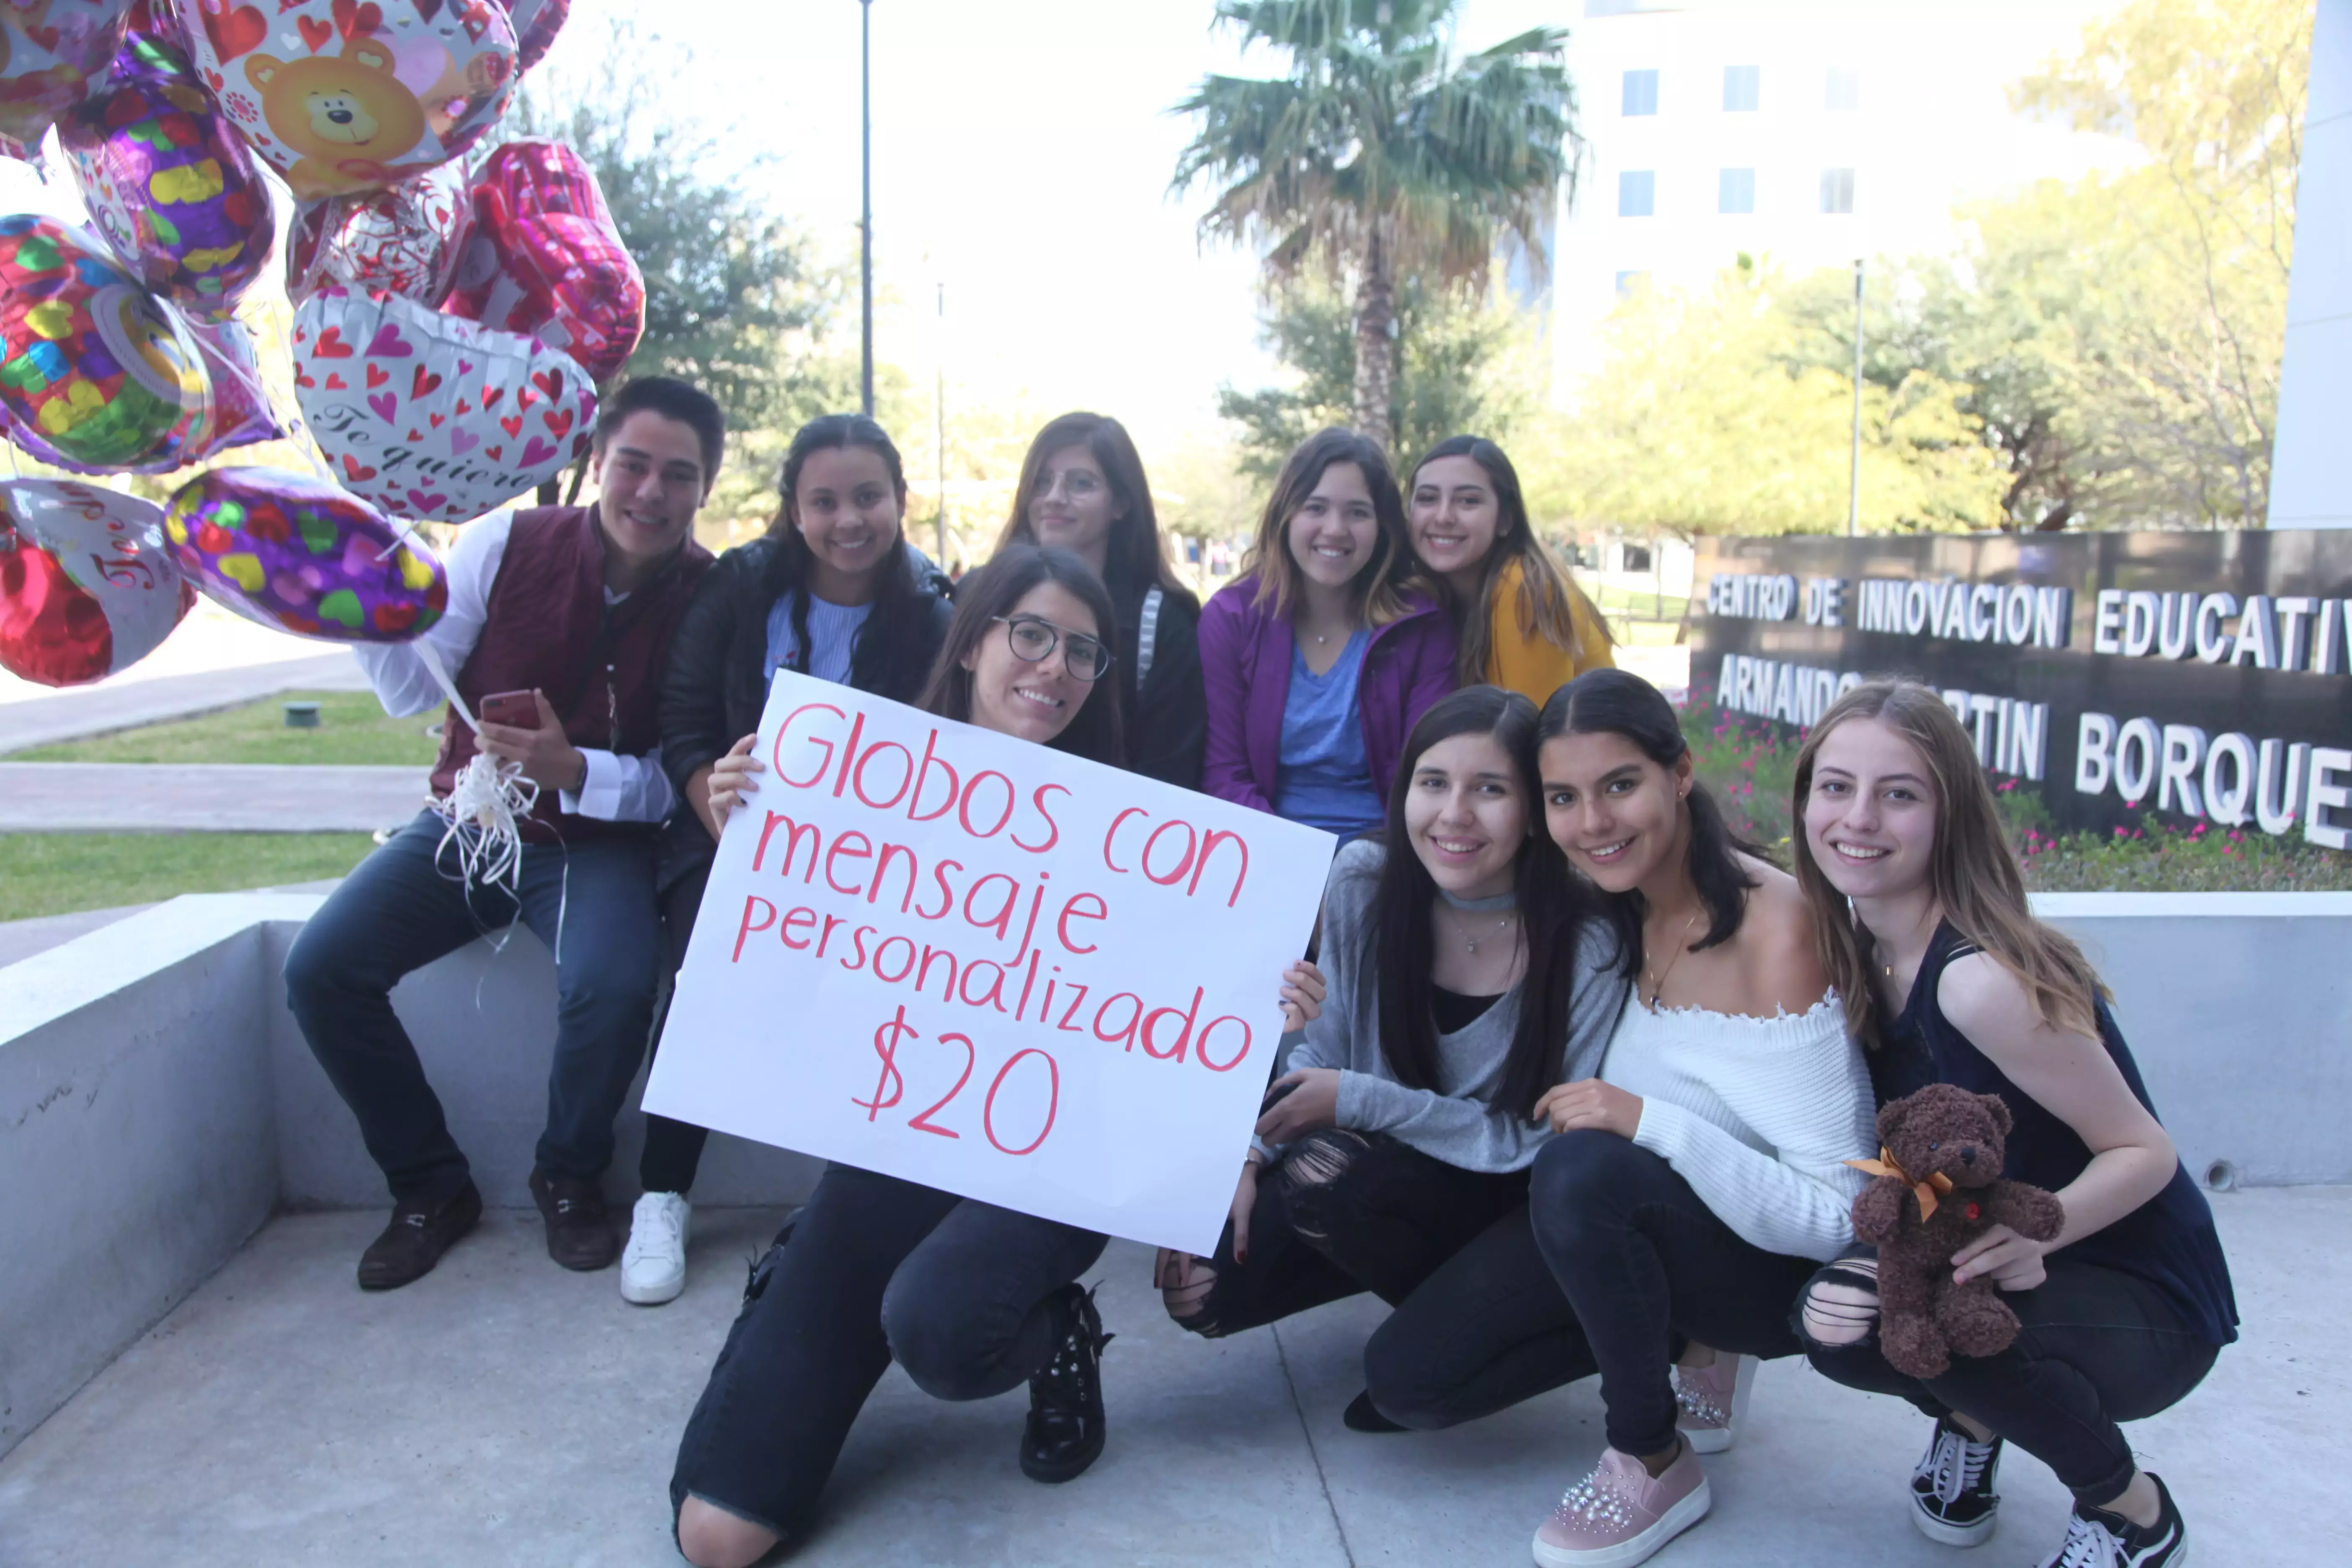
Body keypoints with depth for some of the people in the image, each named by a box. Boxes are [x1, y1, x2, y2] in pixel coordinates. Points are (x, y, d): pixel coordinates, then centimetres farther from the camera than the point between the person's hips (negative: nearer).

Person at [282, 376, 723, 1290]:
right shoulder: (508, 544, -7)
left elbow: (678, 780, -12)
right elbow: (413, 689, -3)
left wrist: (576, 771, -30)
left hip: (595, 840, -3)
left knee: (615, 985, -31)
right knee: (320, 970, -14)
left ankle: (569, 1177, 0)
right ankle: (431, 1186, 7)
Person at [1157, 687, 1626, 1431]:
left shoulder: (1585, 946, -23)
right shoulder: (1364, 879, -11)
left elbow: (1545, 1142, -17)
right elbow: (1326, 1048, -1)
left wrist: (1358, 1100, -23)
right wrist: (1248, 1153, -17)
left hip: (1505, 1201, -4)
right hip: (1381, 1168, 5)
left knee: (1325, 1172, -31)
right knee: (1204, 1287, -13)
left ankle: (1469, 1312, 0)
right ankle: (1435, 1283, 12)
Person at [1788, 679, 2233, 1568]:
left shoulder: (1980, 981, -28)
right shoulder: (1856, 957, -6)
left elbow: (2146, 1152, -19)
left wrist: (2036, 1231, -37)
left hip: (2151, 1311, -5)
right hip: (2031, 1284, 5)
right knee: (1837, 1317, -22)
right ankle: (1970, 1414, 14)